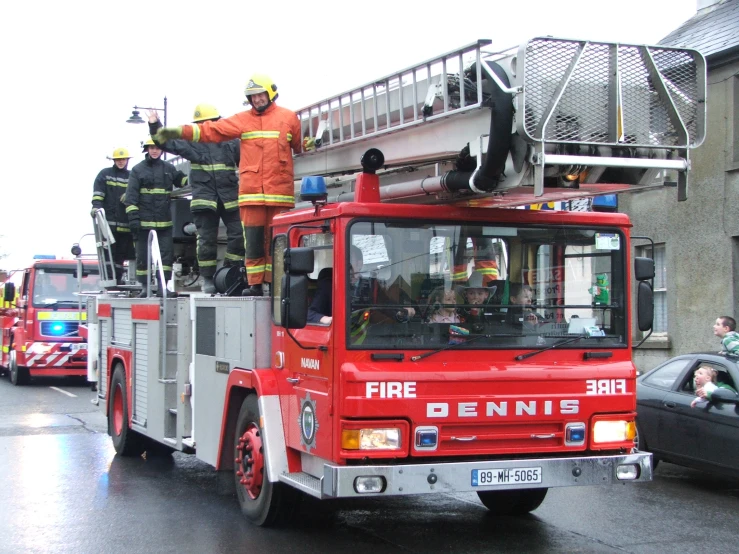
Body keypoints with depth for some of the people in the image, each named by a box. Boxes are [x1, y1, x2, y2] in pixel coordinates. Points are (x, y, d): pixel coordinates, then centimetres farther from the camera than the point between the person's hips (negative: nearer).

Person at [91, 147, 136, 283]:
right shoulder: (105, 174, 9)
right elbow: (98, 193, -2)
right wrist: (96, 206, -18)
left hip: (126, 224, 2)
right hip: (109, 222, -2)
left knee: (121, 254, 3)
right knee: (110, 253, -3)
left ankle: (118, 280, 7)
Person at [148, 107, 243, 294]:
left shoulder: (231, 141, 7)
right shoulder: (192, 142, 8)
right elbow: (167, 142, 5)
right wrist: (155, 126, -7)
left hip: (231, 199, 0)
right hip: (204, 199, 0)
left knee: (238, 235, -6)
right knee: (206, 240, 1)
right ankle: (207, 279, 8)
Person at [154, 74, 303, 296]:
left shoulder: (288, 117, 12)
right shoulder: (242, 120, 12)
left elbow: (300, 144, 19)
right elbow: (212, 130, 5)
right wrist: (180, 132, -2)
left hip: (280, 192, -1)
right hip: (251, 192, 1)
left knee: (276, 239, -2)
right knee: (253, 239, -1)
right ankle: (254, 284, 2)